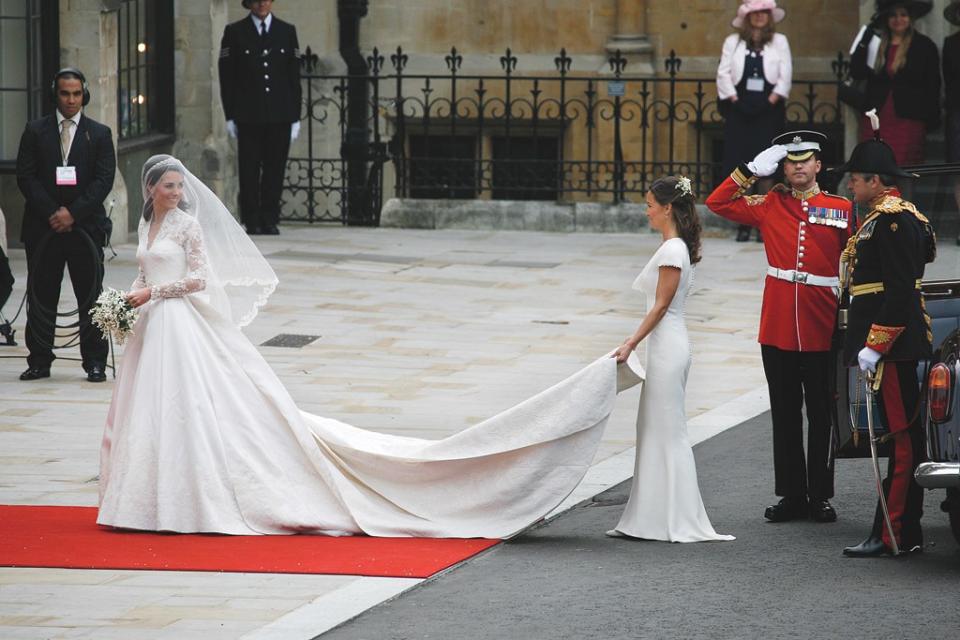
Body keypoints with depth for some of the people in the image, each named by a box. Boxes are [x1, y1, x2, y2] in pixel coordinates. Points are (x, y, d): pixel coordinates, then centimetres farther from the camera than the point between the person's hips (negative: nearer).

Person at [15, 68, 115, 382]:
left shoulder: (99, 134, 6)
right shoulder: (35, 131, 6)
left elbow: (104, 180, -2)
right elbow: (25, 177, 0)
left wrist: (73, 213, -12)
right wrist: (52, 213, -11)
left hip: (85, 224, -1)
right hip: (43, 226, 1)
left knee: (90, 297, 1)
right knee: (41, 297, 3)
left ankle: (95, 362, 6)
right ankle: (39, 361, 9)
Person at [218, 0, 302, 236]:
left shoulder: (287, 32, 11)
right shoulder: (235, 33, 5)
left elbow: (294, 76, 10)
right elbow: (226, 77, 4)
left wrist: (295, 117, 5)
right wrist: (230, 116, -2)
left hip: (280, 118, 2)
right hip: (248, 117, -1)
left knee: (275, 170, 1)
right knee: (249, 170, -1)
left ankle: (269, 220, 8)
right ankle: (252, 221, 5)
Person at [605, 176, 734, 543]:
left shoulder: (672, 250, -15)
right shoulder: (676, 247, 14)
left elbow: (661, 306, -18)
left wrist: (630, 344, -18)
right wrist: (635, 343, 20)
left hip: (668, 347, -10)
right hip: (665, 347, 10)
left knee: (667, 432, -6)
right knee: (655, 431, 11)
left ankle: (677, 523, -2)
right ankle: (649, 520, 15)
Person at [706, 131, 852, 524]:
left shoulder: (841, 209, 2)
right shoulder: (770, 206, 7)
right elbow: (717, 203, 9)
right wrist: (752, 171, 1)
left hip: (822, 332, -2)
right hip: (777, 329, 2)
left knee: (821, 416, 4)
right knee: (785, 415, 7)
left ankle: (820, 496, 12)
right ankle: (792, 495, 13)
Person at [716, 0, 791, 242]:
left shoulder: (779, 42, 10)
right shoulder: (733, 42, 11)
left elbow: (785, 76, 3)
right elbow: (724, 74, 4)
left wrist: (771, 101, -8)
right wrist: (735, 101, -7)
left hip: (768, 111, -1)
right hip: (739, 111, 1)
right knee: (739, 167, -4)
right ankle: (743, 224, 0)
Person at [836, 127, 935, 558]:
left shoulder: (893, 220, -14)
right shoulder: (884, 218, 18)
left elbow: (900, 291, -21)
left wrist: (875, 345, -22)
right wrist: (866, 342, 22)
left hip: (892, 346, -11)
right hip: (896, 346, 11)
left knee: (902, 437, -9)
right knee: (902, 436, 11)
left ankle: (895, 535, -9)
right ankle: (902, 533, 14)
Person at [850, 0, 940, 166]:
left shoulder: (925, 46, 3)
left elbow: (933, 87, 2)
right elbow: (857, 74, 4)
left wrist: (932, 120, -4)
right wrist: (861, 47, -6)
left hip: (908, 121, -3)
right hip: (876, 120, 3)